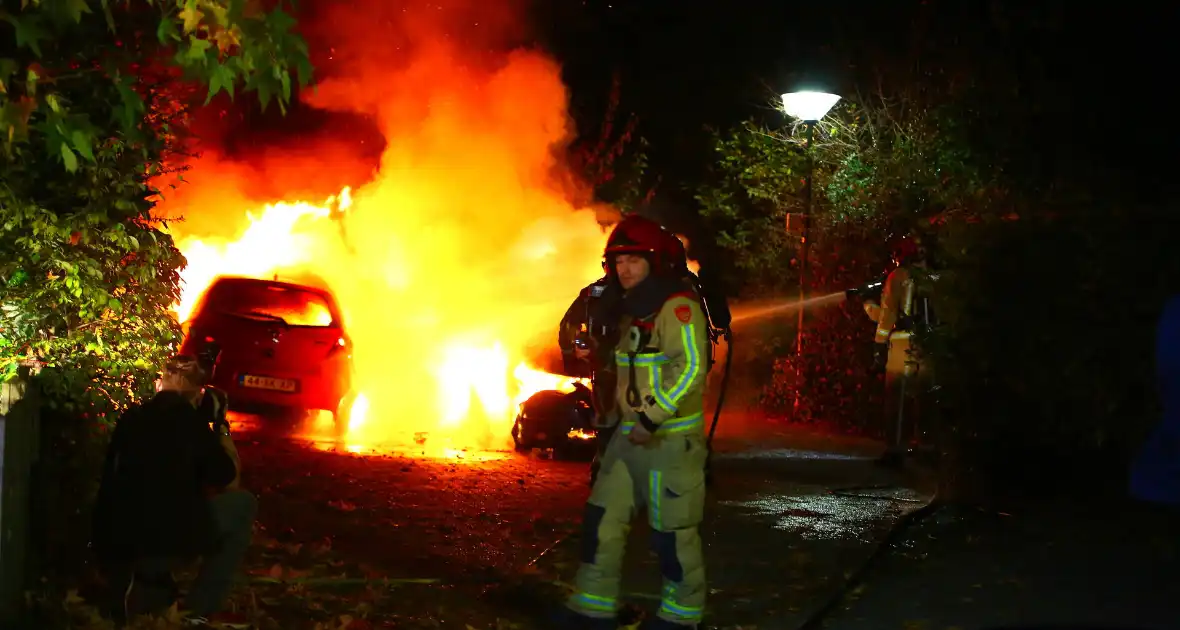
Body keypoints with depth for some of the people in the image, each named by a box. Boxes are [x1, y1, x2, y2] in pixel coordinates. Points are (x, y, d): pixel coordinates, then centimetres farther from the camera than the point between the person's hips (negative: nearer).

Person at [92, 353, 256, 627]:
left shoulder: (130, 417, 12)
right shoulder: (190, 420, -3)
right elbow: (229, 481, 8)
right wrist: (220, 423, 17)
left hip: (112, 549, 7)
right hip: (159, 545, -7)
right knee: (243, 503, 11)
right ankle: (202, 609, 8)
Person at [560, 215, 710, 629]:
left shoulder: (677, 306, -14)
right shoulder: (629, 308, 14)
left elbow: (690, 366, -24)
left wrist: (653, 417, -26)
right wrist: (614, 409, 21)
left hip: (670, 438, -9)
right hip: (630, 434, 9)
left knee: (673, 532, 1)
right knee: (602, 519, 7)